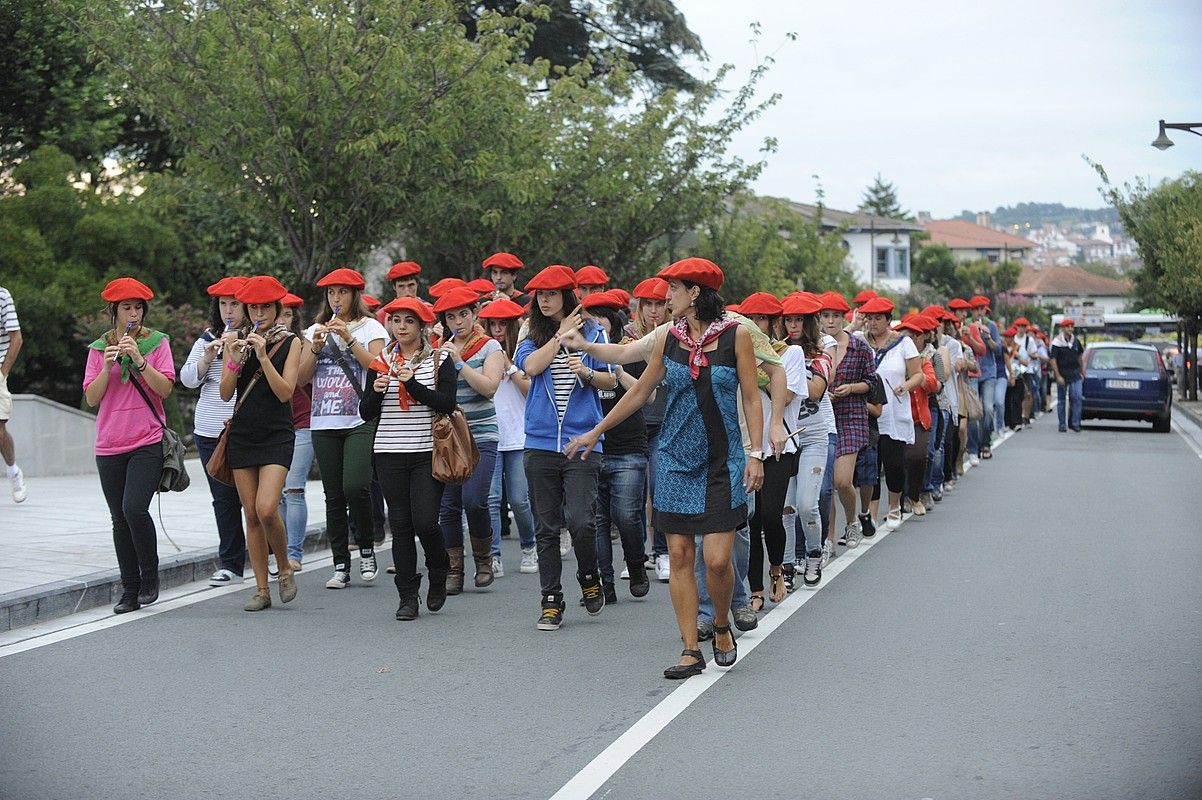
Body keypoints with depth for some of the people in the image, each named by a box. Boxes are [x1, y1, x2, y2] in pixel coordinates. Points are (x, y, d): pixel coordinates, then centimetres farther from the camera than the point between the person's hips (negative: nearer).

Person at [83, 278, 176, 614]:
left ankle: (150, 576, 1)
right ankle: (130, 591, 13)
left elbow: (165, 388, -7)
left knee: (134, 508, -19)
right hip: (110, 446, 3)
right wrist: (107, 366, -11)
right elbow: (91, 398, 3)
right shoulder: (99, 348, 9)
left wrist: (139, 359, -16)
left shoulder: (157, 342, 3)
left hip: (147, 442, -3)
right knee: (120, 520, 5)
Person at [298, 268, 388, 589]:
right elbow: (302, 377, 8)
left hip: (361, 420, -4)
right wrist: (316, 348, -7)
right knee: (334, 496, 4)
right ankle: (340, 565, 9)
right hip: (324, 423, 4)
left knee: (355, 486, -19)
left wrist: (349, 339, -14)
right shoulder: (316, 330, 15)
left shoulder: (370, 328, 6)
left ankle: (367, 549, 2)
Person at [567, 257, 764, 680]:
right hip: (676, 459, 3)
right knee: (679, 556, 0)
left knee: (718, 559, -9)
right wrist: (596, 432, 18)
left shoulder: (735, 335, -3)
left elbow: (751, 398, -2)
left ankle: (722, 625, 20)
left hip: (723, 462, -3)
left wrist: (756, 454, -10)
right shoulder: (669, 339, 5)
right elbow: (640, 391, 15)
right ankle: (691, 651, 7)